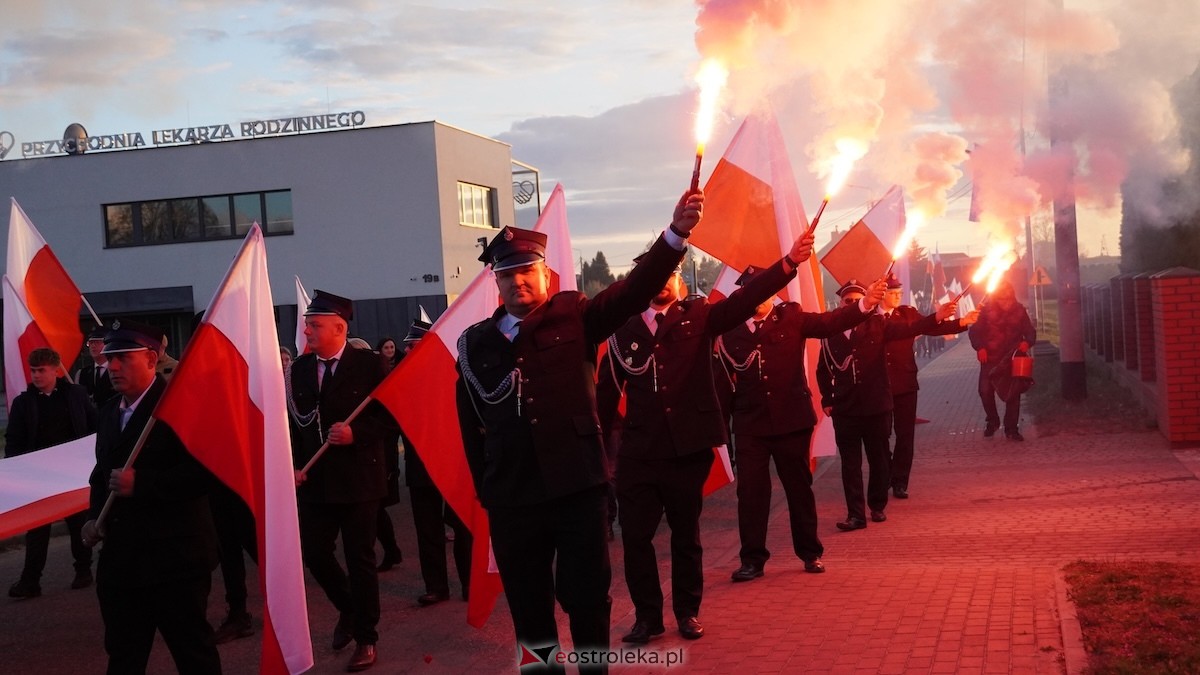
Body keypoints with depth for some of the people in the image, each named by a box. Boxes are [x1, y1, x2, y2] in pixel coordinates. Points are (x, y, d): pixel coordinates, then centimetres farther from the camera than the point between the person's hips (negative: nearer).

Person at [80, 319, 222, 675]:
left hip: (175, 556, -8)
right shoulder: (109, 411, 14)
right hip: (120, 558, 8)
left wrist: (140, 483, -24)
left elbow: (204, 471, -21)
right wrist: (95, 517, 5)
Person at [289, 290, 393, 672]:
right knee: (313, 554, 5)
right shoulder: (300, 368, 6)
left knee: (360, 559, 4)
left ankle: (365, 638, 20)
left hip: (358, 478, -4)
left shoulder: (368, 363, -7)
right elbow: (295, 423, 10)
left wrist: (355, 433, -21)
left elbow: (389, 415, -7)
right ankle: (348, 609, 34)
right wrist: (294, 466, -2)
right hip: (314, 480, 4)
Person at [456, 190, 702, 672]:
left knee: (587, 597, 6)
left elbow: (635, 289, -12)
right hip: (511, 498, 2)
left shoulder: (575, 318, 1)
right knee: (528, 605, 12)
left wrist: (676, 232, -25)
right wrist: (485, 490, 8)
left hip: (578, 486, -2)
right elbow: (472, 427, 11)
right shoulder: (476, 344, 5)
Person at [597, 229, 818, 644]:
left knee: (686, 534, 12)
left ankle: (688, 612, 28)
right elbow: (607, 391, 8)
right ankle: (647, 615, 17)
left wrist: (790, 262, -21)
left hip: (688, 448, 0)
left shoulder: (698, 318, 4)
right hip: (638, 452, 1)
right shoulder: (625, 330, 5)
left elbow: (745, 299, -9)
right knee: (635, 536, 2)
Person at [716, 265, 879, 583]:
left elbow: (830, 322, -9)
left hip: (792, 418, 0)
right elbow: (725, 377, 5)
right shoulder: (731, 330, 2)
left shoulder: (791, 317, 2)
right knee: (751, 491, 1)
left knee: (799, 486, 11)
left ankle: (810, 553, 25)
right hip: (750, 424, 0)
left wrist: (865, 304, -24)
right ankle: (752, 559, 11)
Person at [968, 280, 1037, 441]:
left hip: (1012, 358, 1)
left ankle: (1011, 428, 10)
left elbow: (1030, 331, 6)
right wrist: (979, 347, -19)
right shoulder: (987, 310, -7)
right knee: (985, 391, -8)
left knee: (1013, 393, -2)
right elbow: (974, 331, -2)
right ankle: (992, 422, 18)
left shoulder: (1019, 310, -1)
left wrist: (1027, 342, -17)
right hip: (990, 358, -1)